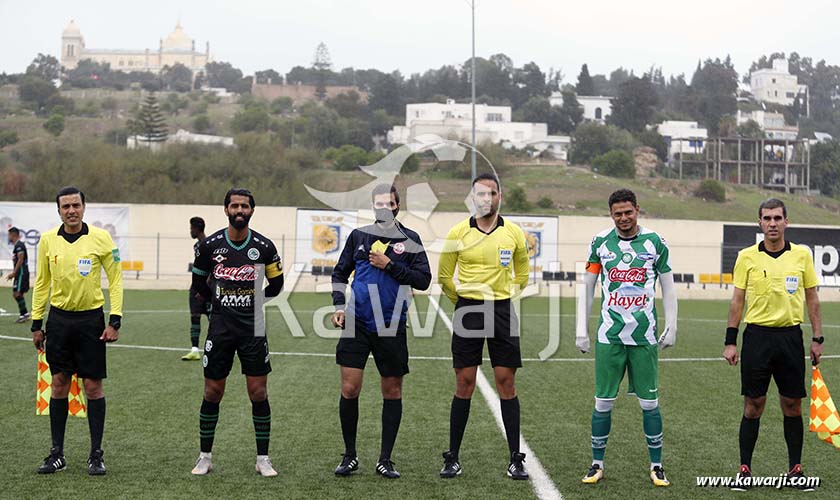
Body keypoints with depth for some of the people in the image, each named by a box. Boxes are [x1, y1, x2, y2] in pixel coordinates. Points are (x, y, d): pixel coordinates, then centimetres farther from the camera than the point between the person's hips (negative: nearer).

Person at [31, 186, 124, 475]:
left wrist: (115, 321, -8)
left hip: (91, 319, -2)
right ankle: (57, 454, 14)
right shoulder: (48, 240, 1)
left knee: (93, 386, 0)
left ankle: (96, 454, 9)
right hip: (59, 318, 2)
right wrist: (36, 323, 7)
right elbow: (41, 283, 10)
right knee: (59, 384, 5)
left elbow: (115, 279, -1)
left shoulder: (101, 238, -6)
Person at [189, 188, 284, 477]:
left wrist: (254, 299, 10)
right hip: (220, 326, 1)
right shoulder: (210, 245, -1)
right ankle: (205, 456, 17)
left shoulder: (264, 247, -3)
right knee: (212, 392, 5)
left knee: (258, 392, 0)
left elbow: (276, 285, 11)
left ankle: (263, 458, 10)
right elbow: (198, 282, 14)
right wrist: (219, 300, 12)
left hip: (253, 328, -1)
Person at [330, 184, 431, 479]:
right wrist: (338, 305, 5)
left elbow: (423, 280, -4)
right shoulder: (358, 236, 8)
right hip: (356, 324, 1)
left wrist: (390, 265, -11)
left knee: (392, 391, 5)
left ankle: (385, 460, 16)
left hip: (391, 327, 0)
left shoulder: (410, 240, 3)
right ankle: (350, 456, 11)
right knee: (349, 389, -5)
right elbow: (340, 272, 16)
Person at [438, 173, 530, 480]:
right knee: (464, 384, 0)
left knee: (506, 383, -1)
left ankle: (515, 459, 6)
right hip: (467, 311, -1)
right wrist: (462, 299, 10)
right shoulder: (458, 233, 1)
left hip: (502, 312, 1)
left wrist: (507, 294, 11)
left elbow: (522, 273, 18)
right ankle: (453, 457, 8)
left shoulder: (513, 233, 4)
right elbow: (444, 276, 10)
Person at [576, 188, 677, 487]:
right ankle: (597, 465, 14)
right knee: (603, 402, 2)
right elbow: (587, 287, 8)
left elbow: (668, 287, 8)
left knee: (650, 403, 3)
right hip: (609, 335, 0)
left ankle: (656, 466, 15)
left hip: (644, 335, 0)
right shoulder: (600, 242, 4)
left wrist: (671, 326, 1)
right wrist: (581, 330, 4)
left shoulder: (655, 242, 2)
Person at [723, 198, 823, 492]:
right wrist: (730, 341, -1)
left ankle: (795, 468, 18)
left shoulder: (802, 255, 4)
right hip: (757, 336, -1)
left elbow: (812, 298, 9)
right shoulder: (747, 257, 0)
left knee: (792, 405, 6)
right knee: (753, 405, 2)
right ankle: (745, 468, 10)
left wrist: (817, 338, 5)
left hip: (791, 337, 1)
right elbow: (737, 300, 3)